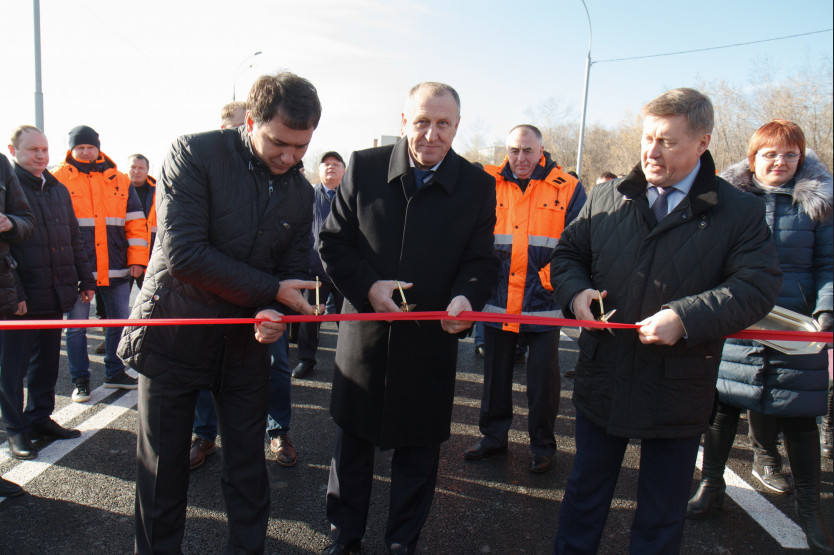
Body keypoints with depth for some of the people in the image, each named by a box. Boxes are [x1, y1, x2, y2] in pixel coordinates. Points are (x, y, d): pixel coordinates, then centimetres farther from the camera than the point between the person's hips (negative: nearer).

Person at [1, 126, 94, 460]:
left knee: (47, 360, 15)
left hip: (55, 294, 6)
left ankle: (41, 418, 28)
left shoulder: (58, 190, 16)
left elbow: (75, 240, 20)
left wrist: (85, 280, 16)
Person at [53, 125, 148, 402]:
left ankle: (115, 373, 26)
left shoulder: (119, 180, 10)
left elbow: (135, 221, 11)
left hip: (116, 268, 3)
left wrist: (137, 259, 3)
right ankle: (80, 380, 19)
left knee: (120, 321, 10)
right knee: (77, 326, 4)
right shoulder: (58, 179, 3)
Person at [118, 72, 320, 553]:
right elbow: (183, 254, -22)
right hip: (174, 332, -3)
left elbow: (294, 270, 6)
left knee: (248, 462, 12)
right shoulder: (195, 154, -14)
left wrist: (273, 313, -17)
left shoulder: (301, 192, 2)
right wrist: (272, 290, -21)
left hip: (246, 340, 4)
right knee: (164, 465, 11)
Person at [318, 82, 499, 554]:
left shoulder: (478, 186, -2)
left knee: (418, 453, 14)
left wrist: (466, 296, -23)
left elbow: (481, 261, -1)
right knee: (352, 444, 17)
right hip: (365, 334, 1)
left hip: (431, 342, 0)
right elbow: (333, 242, 1)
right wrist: (368, 286, -15)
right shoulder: (364, 168, -2)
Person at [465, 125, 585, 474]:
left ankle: (543, 446, 28)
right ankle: (493, 437, 33)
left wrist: (552, 277, -10)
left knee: (543, 380, 8)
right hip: (497, 300, 2)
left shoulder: (567, 189, -1)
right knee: (495, 374, 15)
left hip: (543, 302, -2)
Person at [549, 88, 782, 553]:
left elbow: (757, 287, -13)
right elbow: (568, 253, 10)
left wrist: (685, 318, -26)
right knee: (585, 495, 21)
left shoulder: (741, 212, -6)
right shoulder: (607, 198, 3)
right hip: (603, 385, 3)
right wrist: (576, 290, -11)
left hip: (678, 396, -2)